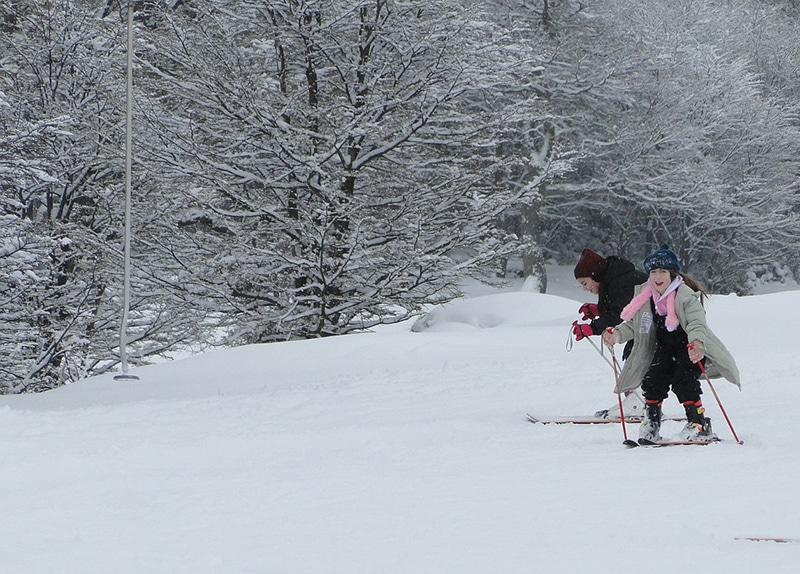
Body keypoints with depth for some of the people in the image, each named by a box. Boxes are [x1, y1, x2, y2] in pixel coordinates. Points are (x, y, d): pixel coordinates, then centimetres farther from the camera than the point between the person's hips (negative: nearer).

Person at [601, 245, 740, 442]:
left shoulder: (686, 296, -25)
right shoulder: (645, 295, -5)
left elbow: (697, 323, -36)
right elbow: (633, 323, 3)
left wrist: (696, 343, -57)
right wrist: (617, 334, -17)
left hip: (692, 349, -6)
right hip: (665, 348, 6)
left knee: (683, 382, -21)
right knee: (652, 381, -6)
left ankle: (699, 425, -10)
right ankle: (651, 425, 10)